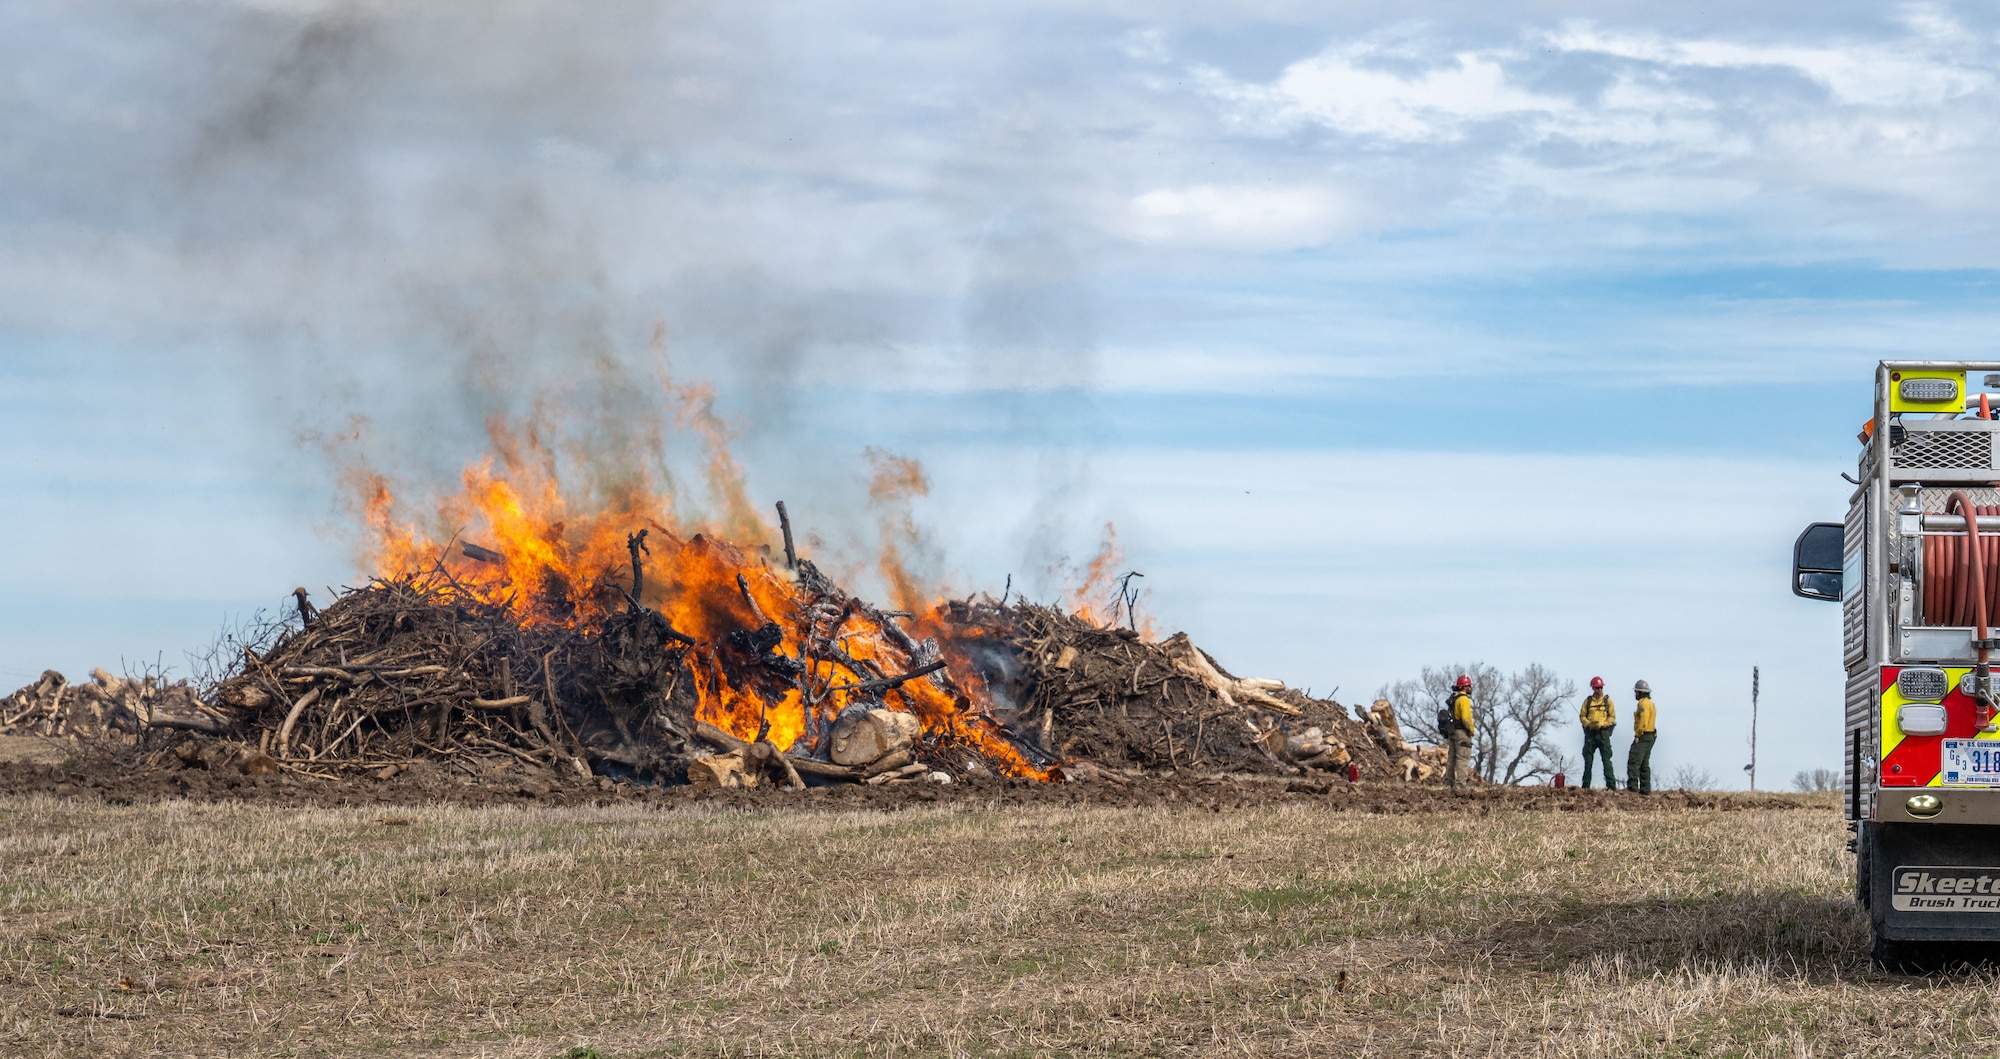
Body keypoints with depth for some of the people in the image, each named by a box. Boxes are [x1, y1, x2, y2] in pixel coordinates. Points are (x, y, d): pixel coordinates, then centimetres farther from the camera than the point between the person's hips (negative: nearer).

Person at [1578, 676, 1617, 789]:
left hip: (1603, 733, -2)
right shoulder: (1588, 701, 10)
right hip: (1590, 732, 2)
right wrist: (1589, 723, -11)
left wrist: (1602, 724, -14)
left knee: (1606, 759, -8)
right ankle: (1586, 785, 10)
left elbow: (1612, 717, 2)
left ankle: (1611, 785, -10)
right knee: (1588, 760, 4)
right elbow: (1582, 716, 9)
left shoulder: (1607, 700, 5)